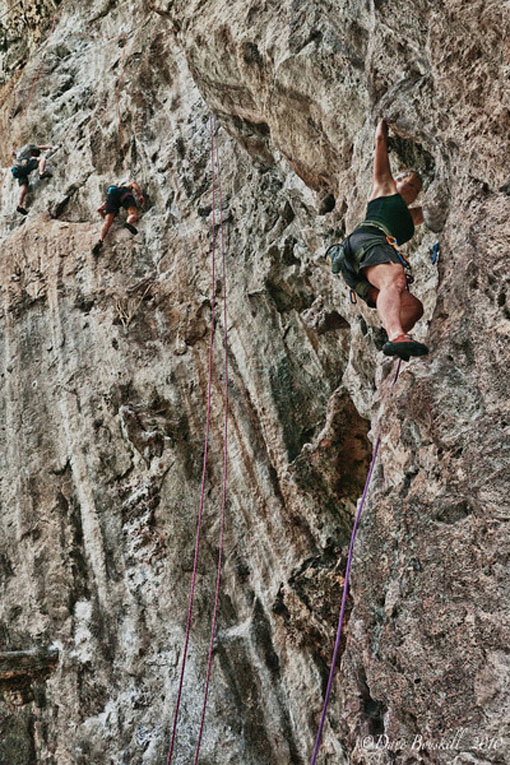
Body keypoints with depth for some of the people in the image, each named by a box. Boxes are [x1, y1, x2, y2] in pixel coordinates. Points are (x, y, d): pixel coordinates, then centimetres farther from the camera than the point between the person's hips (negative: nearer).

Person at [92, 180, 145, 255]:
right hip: (124, 194, -3)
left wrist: (105, 218, 51)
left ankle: (101, 240, -34)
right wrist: (140, 195, 6)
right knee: (133, 213, -17)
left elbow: (99, 209, 41)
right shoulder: (127, 185, 41)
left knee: (107, 223, -9)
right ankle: (129, 222, -52)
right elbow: (133, 183, 14)